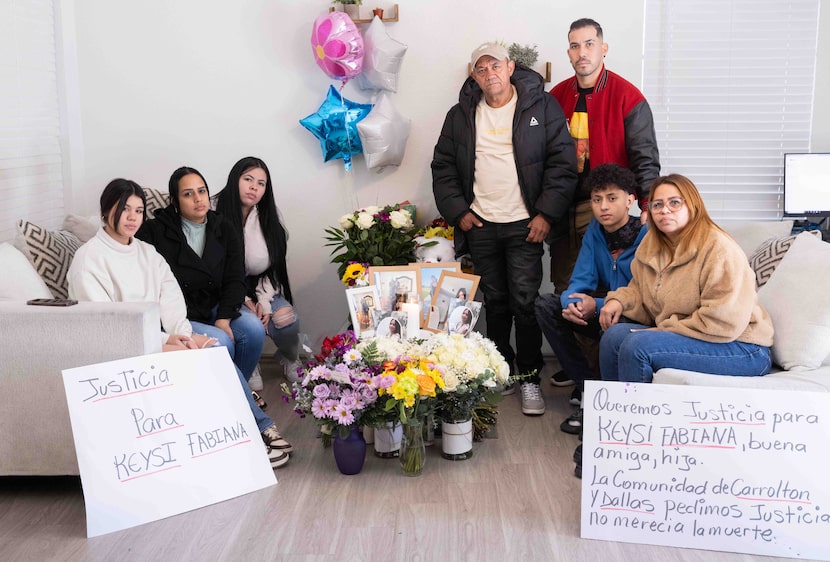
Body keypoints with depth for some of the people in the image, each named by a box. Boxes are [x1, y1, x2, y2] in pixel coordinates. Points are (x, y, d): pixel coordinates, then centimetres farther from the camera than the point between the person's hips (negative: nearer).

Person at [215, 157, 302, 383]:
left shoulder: (267, 220, 3)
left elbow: (273, 268, 5)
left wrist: (264, 301, -10)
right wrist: (243, 300, -18)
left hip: (258, 286, 4)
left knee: (287, 319, -21)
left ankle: (289, 359, 13)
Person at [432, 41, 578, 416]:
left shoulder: (541, 106, 0)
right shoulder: (461, 115, 9)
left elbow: (563, 161, -4)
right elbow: (443, 167, 13)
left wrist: (547, 214, -10)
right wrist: (457, 211, 2)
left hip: (524, 226, -3)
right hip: (480, 226, 3)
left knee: (525, 302, -5)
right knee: (495, 302, 10)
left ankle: (530, 378, 7)